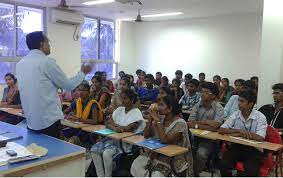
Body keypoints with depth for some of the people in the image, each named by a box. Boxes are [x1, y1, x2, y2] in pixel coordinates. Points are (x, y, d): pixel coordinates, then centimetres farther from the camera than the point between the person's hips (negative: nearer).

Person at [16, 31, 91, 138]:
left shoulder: (20, 64, 9)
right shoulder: (46, 62, -12)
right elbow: (68, 85, -6)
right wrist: (83, 73, 10)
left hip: (31, 120, 7)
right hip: (49, 120, -7)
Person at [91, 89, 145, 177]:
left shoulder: (136, 113, -8)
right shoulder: (119, 110, 12)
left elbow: (127, 129, -19)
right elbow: (107, 123, 6)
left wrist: (113, 124, -5)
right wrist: (114, 128, -16)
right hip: (115, 138, 7)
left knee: (107, 153, -27)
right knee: (94, 149, -11)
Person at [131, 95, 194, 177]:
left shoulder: (180, 123, -16)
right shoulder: (161, 118, 3)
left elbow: (164, 140, -25)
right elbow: (146, 135, 3)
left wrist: (158, 121, -22)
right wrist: (151, 118, -9)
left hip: (175, 157, -5)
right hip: (158, 152, 6)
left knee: (157, 174, -28)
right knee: (136, 165, -15)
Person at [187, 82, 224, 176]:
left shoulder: (218, 108, -7)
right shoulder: (197, 106, 5)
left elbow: (214, 127, -20)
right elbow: (189, 124, -5)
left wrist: (197, 124, -13)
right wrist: (206, 122, -13)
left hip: (209, 139, -4)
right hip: (195, 136, 4)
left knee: (201, 154, -28)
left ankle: (195, 173, -2)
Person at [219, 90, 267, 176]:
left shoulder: (260, 117, -7)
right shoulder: (235, 115, 2)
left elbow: (260, 138, -19)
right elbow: (221, 130, -3)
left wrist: (238, 134, -15)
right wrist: (239, 131, -16)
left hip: (254, 150, -2)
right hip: (236, 147, 3)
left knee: (251, 171, -28)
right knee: (224, 165, -23)